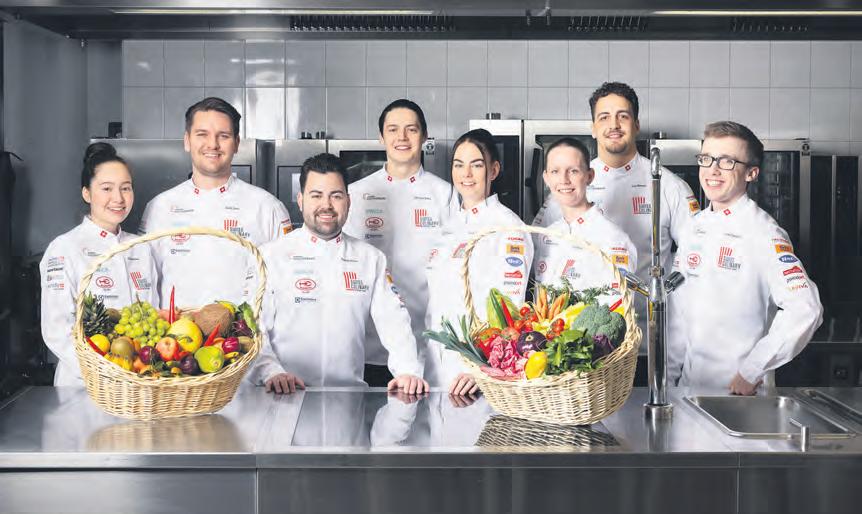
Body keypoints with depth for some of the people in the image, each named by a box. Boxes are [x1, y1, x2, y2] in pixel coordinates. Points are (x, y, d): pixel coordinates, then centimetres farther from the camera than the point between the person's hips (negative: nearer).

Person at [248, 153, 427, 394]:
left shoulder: (371, 259, 16)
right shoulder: (271, 256, 7)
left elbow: (393, 320, 7)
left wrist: (408, 371, -10)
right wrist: (271, 371, -18)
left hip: (350, 395, 2)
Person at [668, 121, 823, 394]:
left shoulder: (764, 234, -14)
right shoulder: (694, 228, 8)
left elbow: (805, 311, -24)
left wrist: (751, 373, -20)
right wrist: (669, 373, 10)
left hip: (739, 390, -6)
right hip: (689, 382, 6)